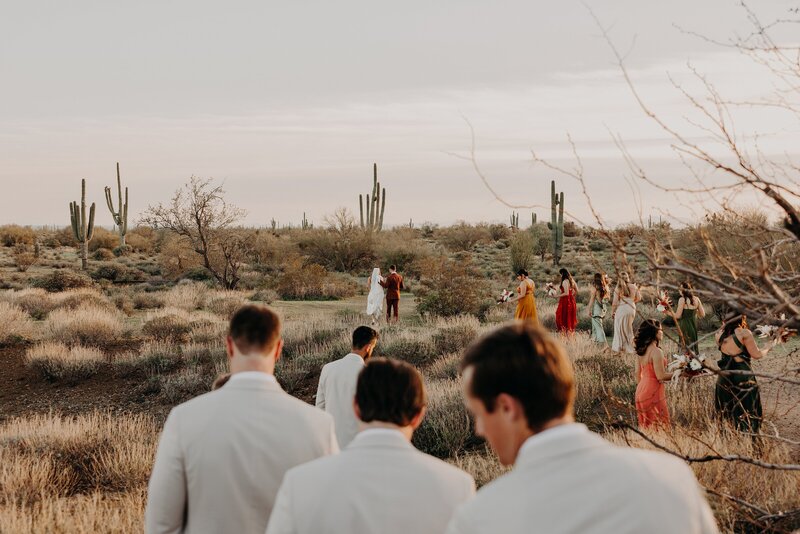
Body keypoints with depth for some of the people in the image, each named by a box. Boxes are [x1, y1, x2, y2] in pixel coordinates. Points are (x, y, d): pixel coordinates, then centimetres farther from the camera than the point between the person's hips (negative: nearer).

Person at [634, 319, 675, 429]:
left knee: (646, 425, 15)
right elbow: (661, 376, -20)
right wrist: (676, 373, -6)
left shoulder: (641, 351, 5)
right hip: (653, 392, -8)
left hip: (641, 390, 8)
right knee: (659, 424, -1)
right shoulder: (656, 351, -19)